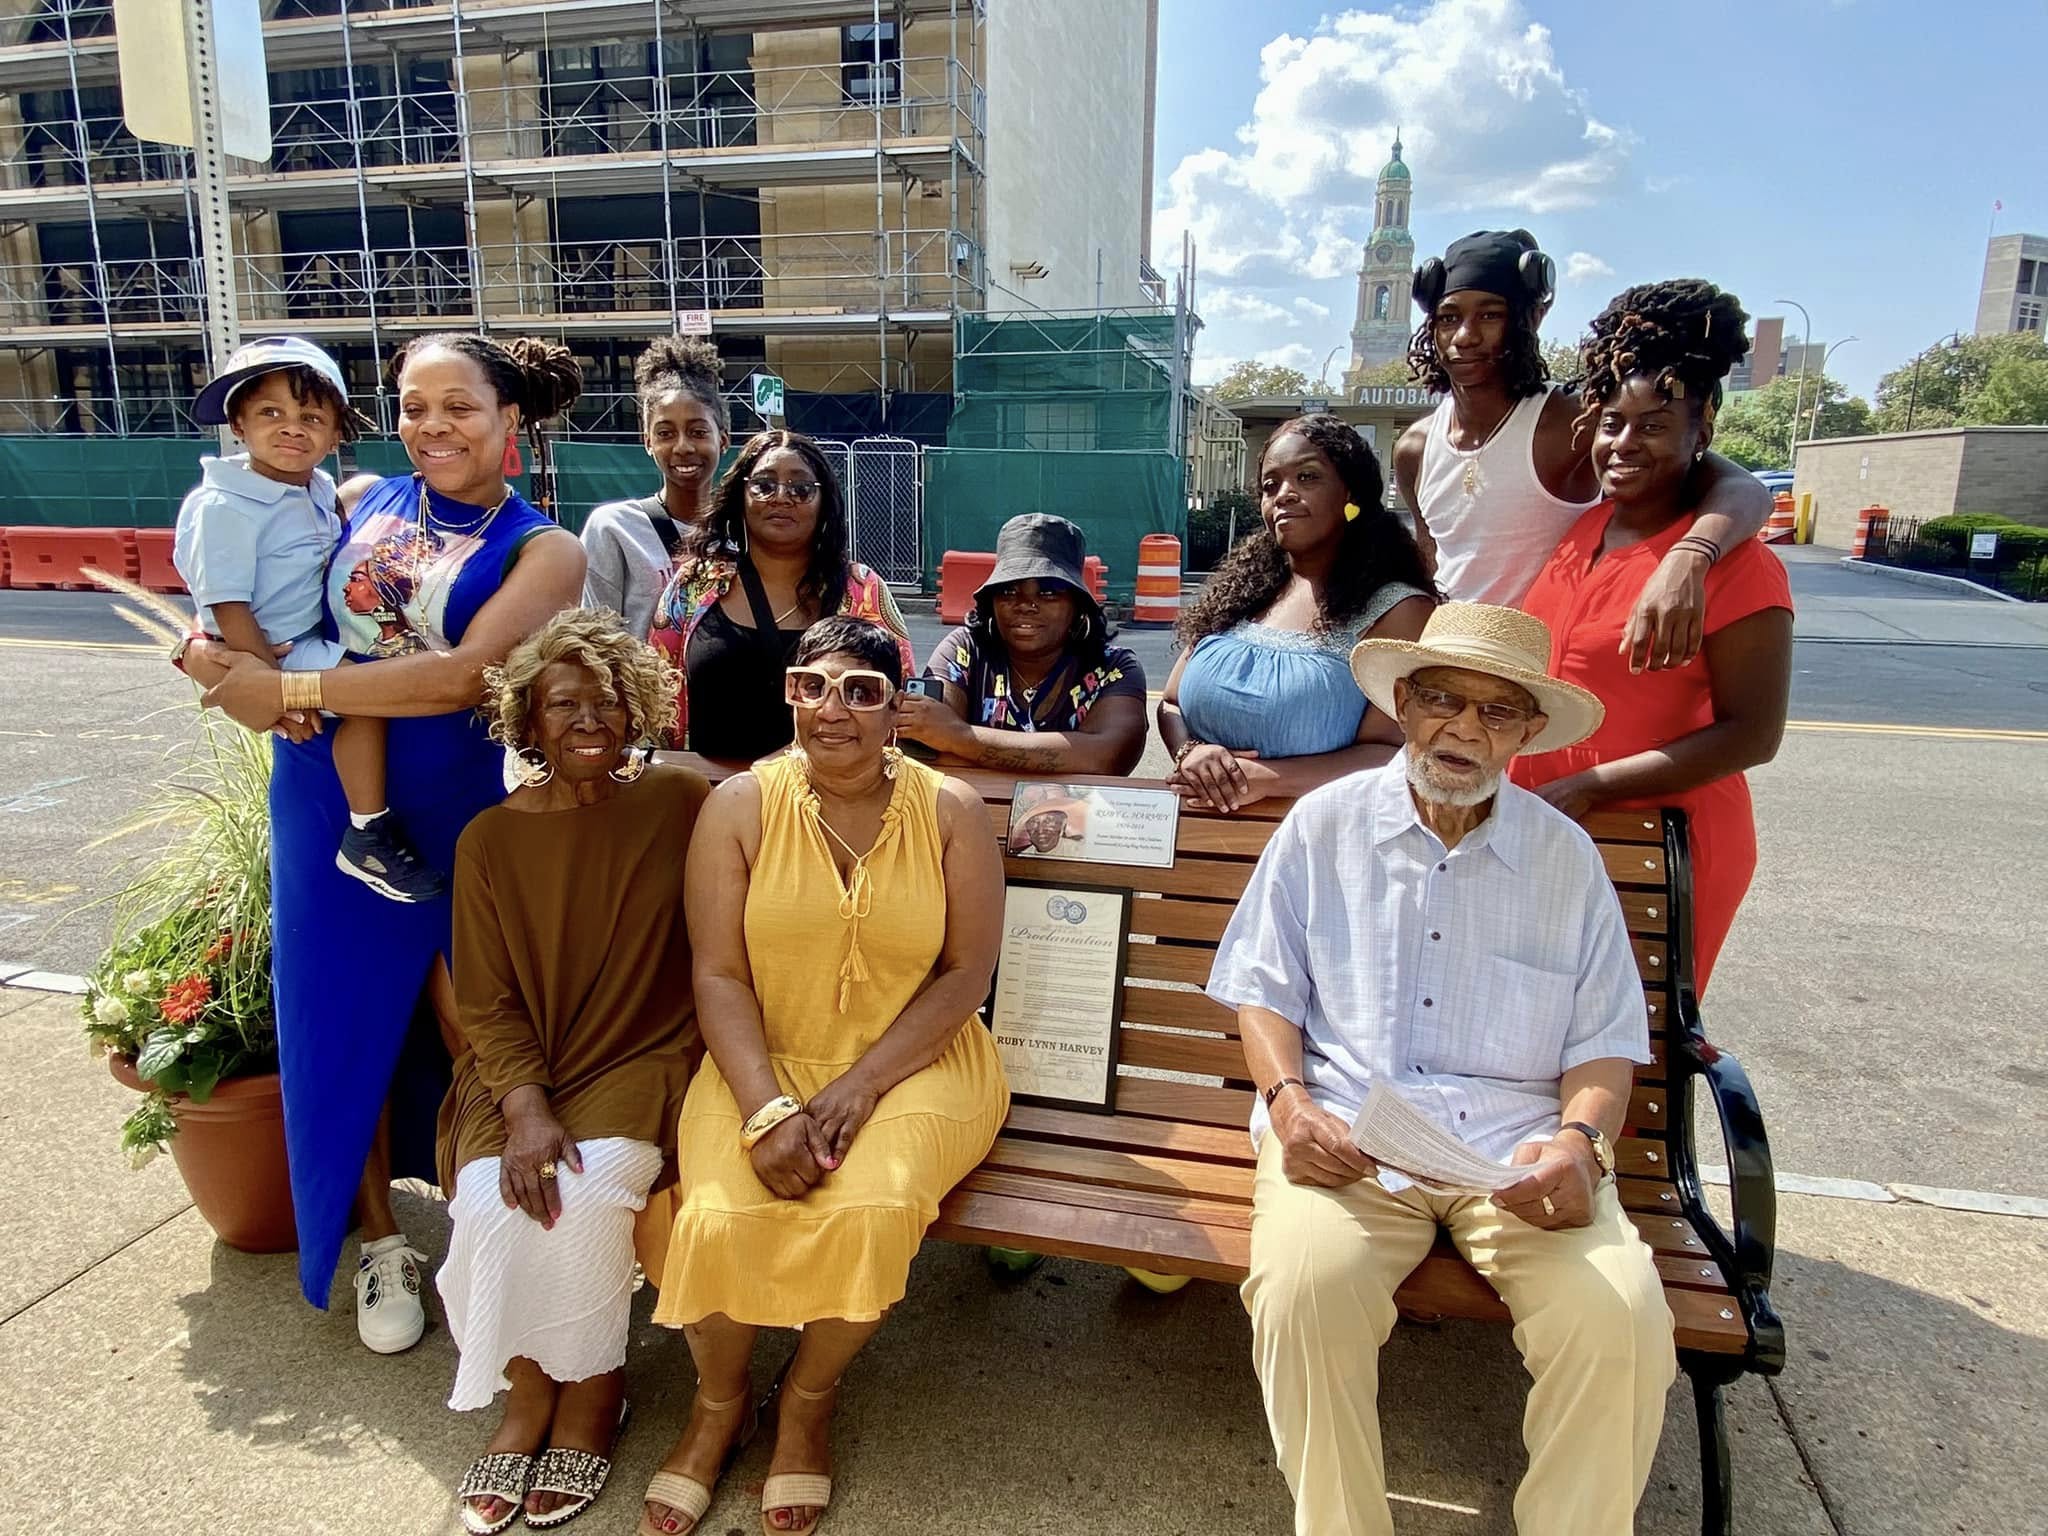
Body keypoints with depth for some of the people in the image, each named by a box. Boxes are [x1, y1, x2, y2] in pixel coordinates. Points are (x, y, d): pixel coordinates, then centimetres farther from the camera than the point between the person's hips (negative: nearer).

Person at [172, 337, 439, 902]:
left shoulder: (320, 489, 5)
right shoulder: (223, 507, -20)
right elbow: (228, 607, -21)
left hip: (322, 636, 10)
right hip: (274, 655, -9)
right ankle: (368, 838, -16)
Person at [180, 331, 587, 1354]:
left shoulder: (543, 551, -5)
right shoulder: (359, 501, 7)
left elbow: (463, 674, -19)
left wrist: (293, 690, -18)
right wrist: (216, 658, -8)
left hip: (459, 815, -3)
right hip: (328, 804, 3)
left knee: (469, 1028, 3)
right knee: (347, 1024, 10)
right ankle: (382, 1244, 29)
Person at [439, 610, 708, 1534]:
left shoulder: (682, 802, -4)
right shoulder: (491, 839, 0)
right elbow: (488, 1003, -2)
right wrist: (526, 1110, -15)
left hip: (645, 1062, -2)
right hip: (519, 1075, 2)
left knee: (586, 1192, -26)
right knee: (496, 1204, -22)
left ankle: (592, 1390, 3)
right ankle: (529, 1388, 8)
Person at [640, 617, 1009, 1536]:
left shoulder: (950, 812, -3)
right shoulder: (740, 806, -2)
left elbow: (968, 971, -5)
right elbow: (718, 975, -6)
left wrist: (860, 1084, -16)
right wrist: (767, 1110, -19)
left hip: (914, 1063, 0)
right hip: (765, 1061, 1)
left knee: (868, 1212, -28)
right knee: (718, 1217, -24)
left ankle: (809, 1399, 7)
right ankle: (719, 1403, 12)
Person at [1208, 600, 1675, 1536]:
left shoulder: (1567, 857, 12)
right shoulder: (1324, 825, 9)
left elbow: (1605, 1044, 11)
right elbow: (1262, 992, 8)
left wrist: (1579, 1139, -9)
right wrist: (1288, 1101, -9)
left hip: (1516, 1142, 2)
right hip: (1347, 1130, -1)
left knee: (1621, 1318, -25)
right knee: (1303, 1286, -30)